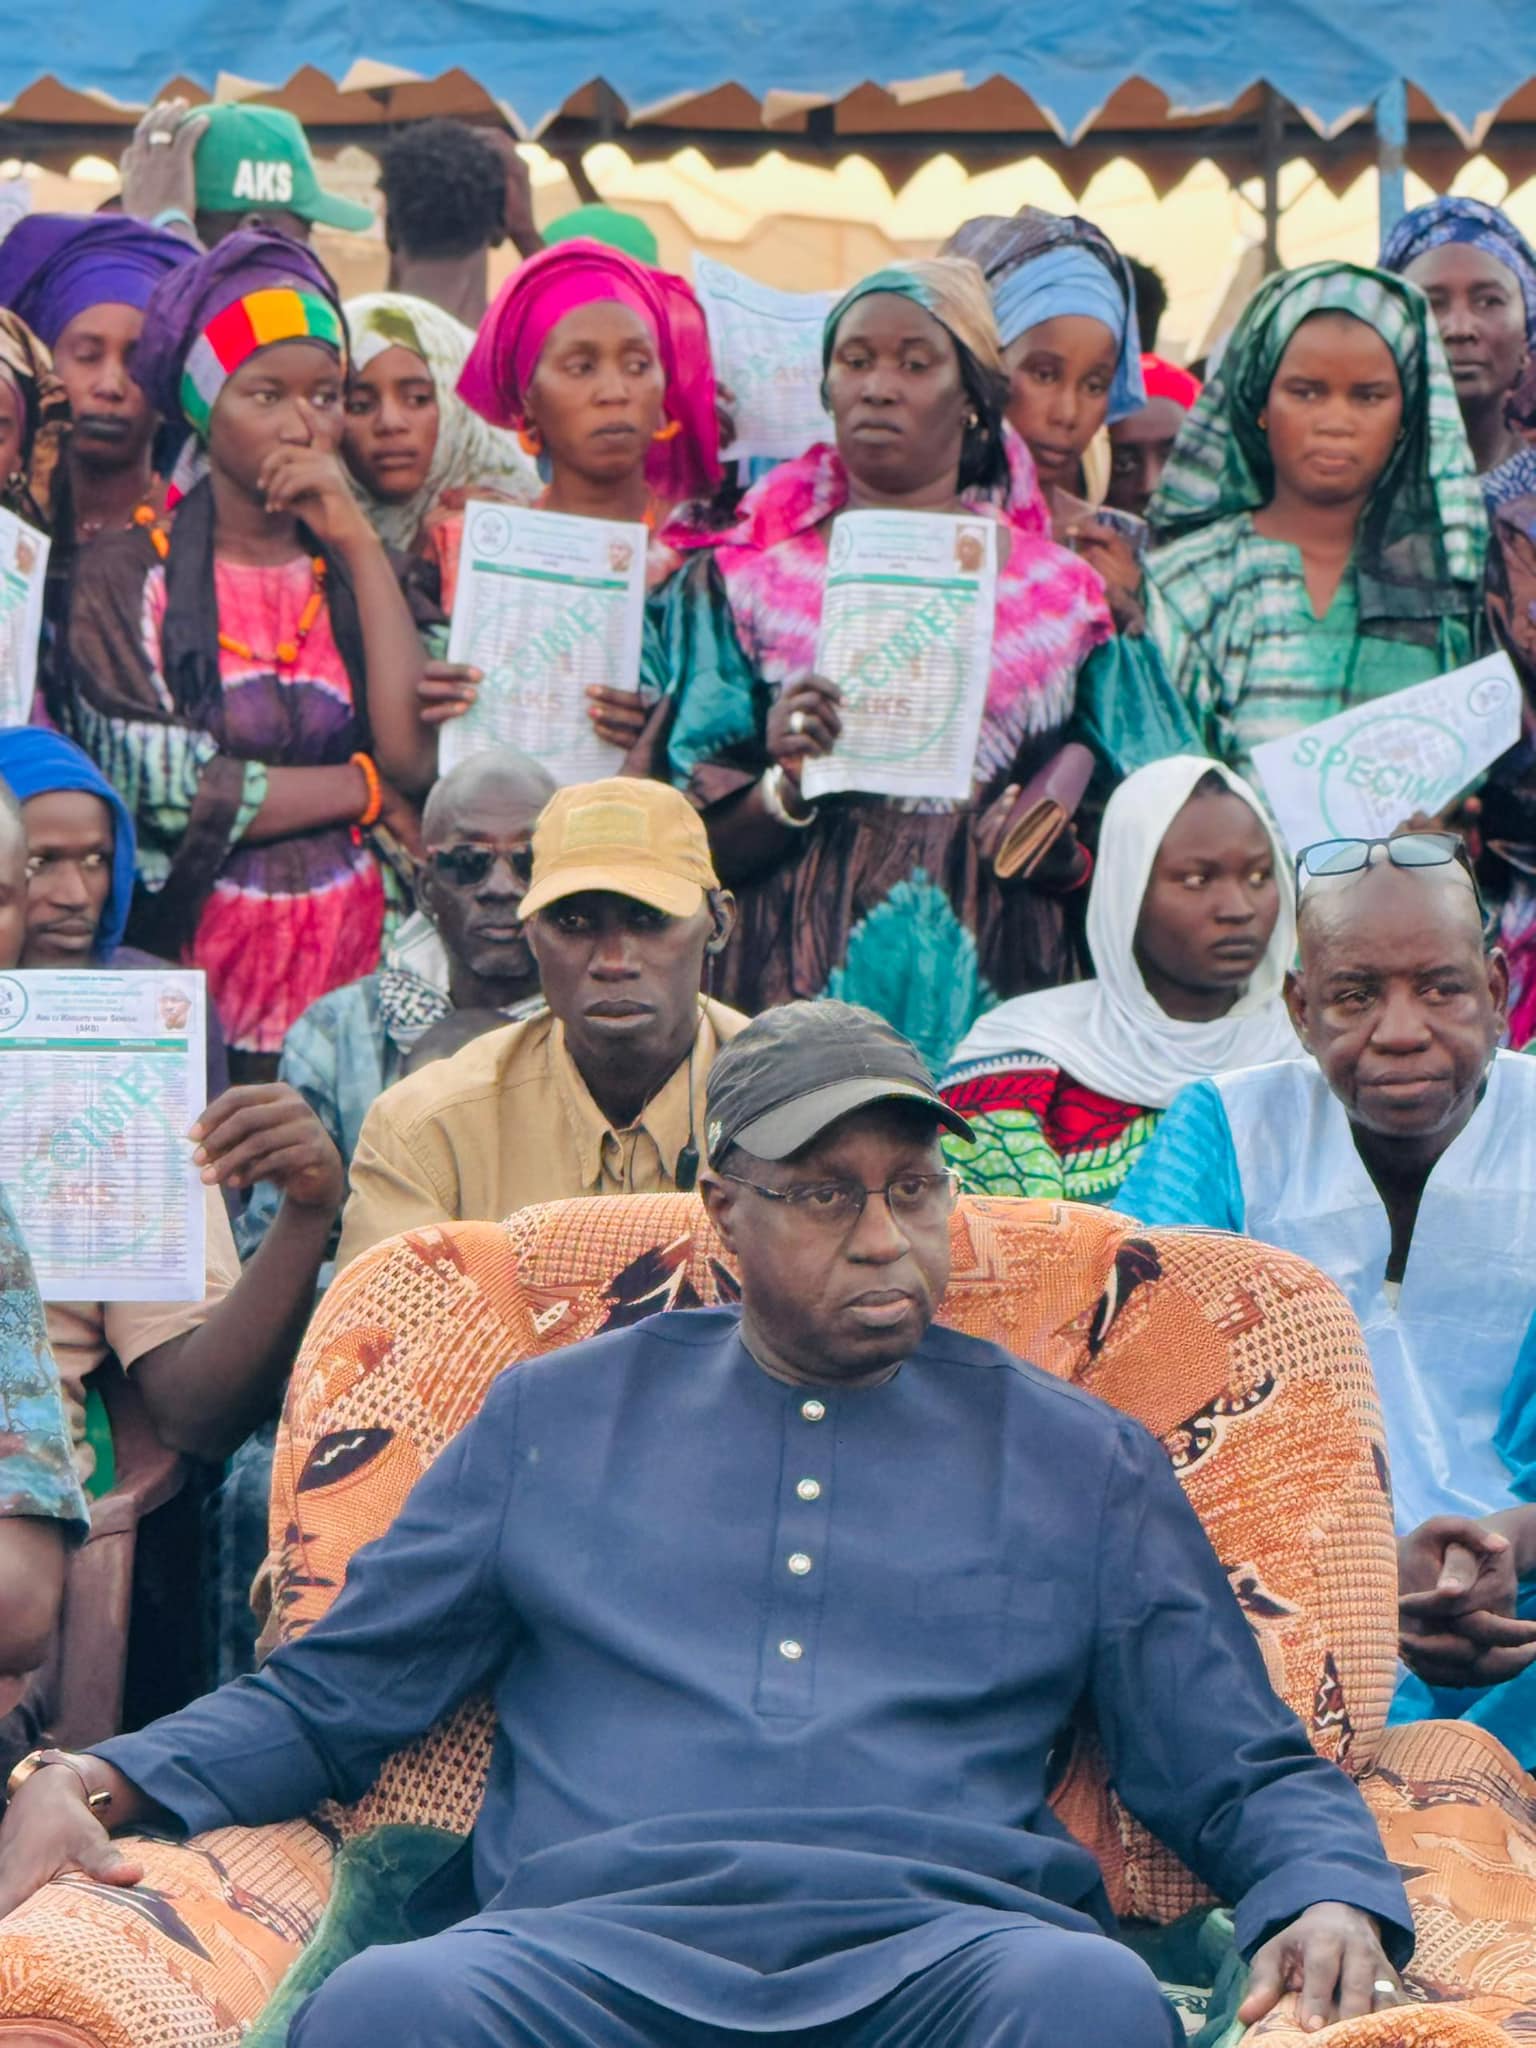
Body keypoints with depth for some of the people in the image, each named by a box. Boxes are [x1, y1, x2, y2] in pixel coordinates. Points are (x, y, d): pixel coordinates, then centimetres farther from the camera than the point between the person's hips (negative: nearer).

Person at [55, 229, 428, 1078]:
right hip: (196, 973, -2)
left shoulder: (360, 569, 11)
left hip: (356, 975, 3)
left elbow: (419, 759, -6)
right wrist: (362, 789, -3)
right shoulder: (132, 574, 1)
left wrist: (358, 544, -4)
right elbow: (163, 790, -10)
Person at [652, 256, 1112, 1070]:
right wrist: (787, 787, -14)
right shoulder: (742, 581, 10)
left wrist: (1057, 840, -5)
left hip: (998, 997, 1)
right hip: (803, 996, -1)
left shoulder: (1061, 592, 13)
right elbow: (693, 847, 5)